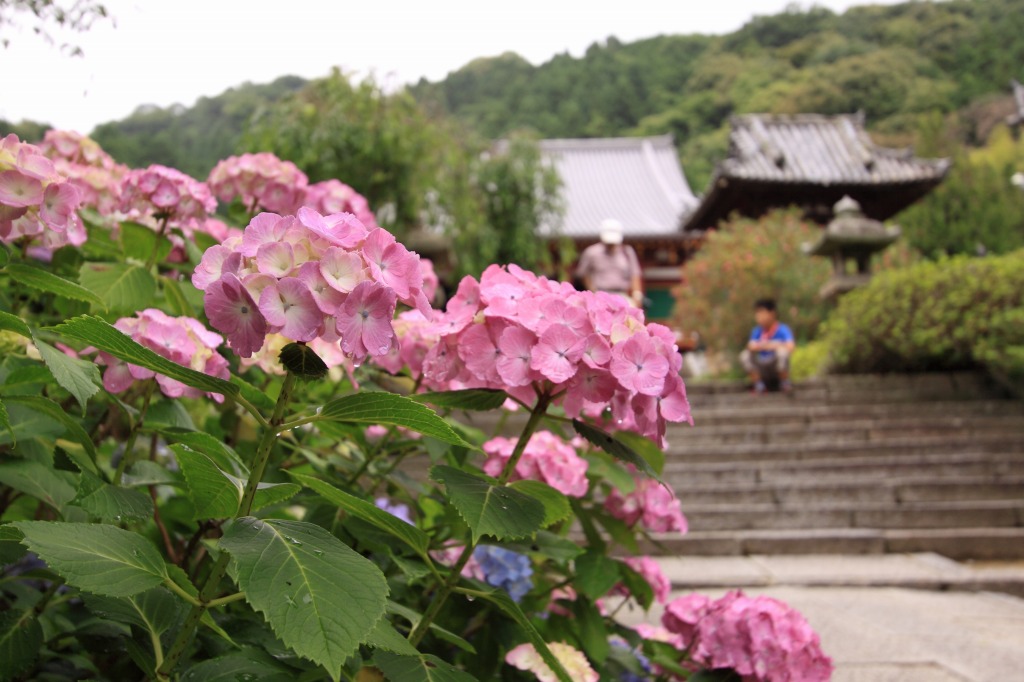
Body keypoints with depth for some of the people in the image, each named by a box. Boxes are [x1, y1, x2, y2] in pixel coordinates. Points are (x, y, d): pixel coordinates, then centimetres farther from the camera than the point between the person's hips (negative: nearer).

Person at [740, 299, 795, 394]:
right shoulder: (757, 331, -2)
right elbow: (751, 347, -16)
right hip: (762, 371, 3)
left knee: (782, 352, -33)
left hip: (778, 368, -3)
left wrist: (772, 345, -28)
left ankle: (785, 382, -9)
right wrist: (761, 346, -36)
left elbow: (790, 346, -27)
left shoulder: (783, 330, -12)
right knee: (745, 355, -21)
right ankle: (758, 384, -6)